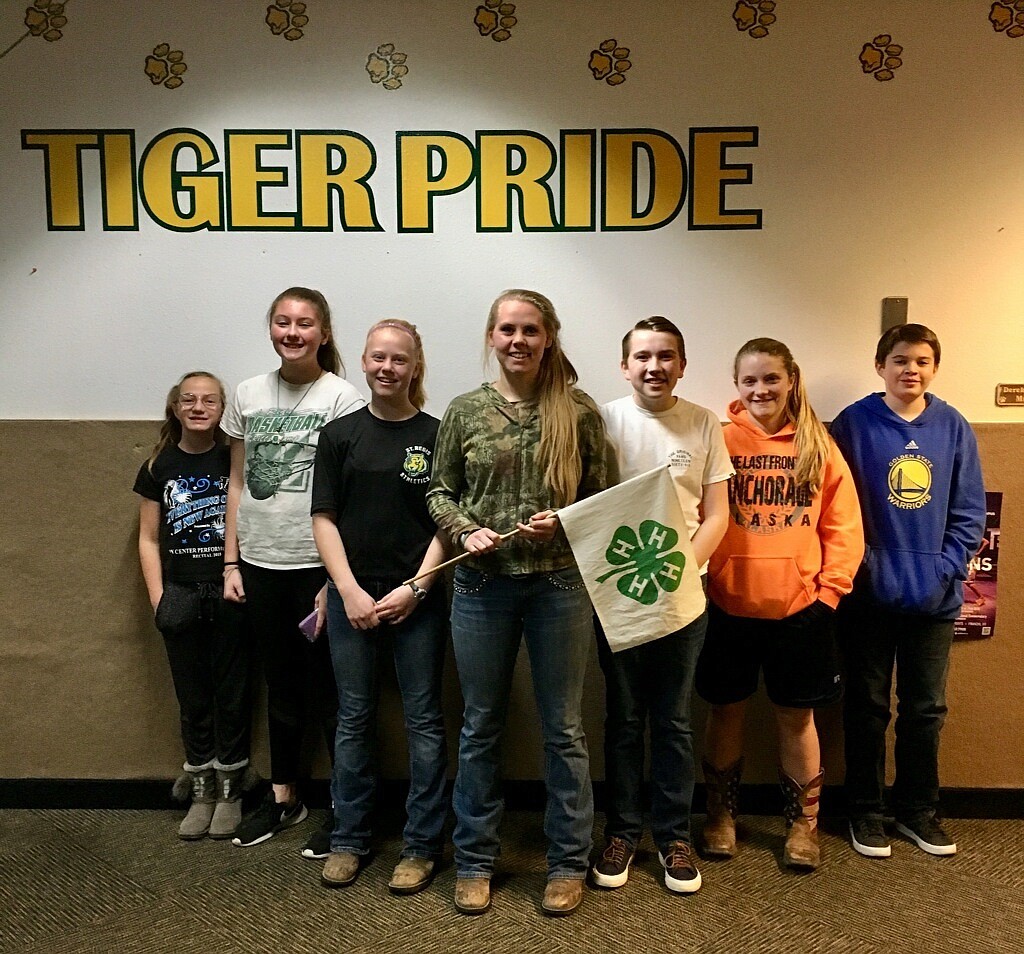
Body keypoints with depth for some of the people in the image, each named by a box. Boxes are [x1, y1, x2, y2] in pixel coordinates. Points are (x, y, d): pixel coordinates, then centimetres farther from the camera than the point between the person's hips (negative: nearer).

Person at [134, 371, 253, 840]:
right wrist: (157, 597, -1)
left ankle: (229, 788, 20)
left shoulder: (235, 460, 0)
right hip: (180, 596, 2)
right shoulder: (158, 466, 6)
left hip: (229, 594, -2)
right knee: (192, 697, 10)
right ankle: (200, 788, 23)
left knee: (231, 694, 6)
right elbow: (149, 539, 7)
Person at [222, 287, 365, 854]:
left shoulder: (342, 398, -6)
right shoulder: (248, 395, 8)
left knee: (328, 689, 3)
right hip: (260, 563, 5)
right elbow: (237, 483, 11)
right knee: (280, 685, 17)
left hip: (317, 564, -4)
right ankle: (283, 797, 33)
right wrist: (231, 562, 7)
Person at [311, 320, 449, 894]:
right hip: (352, 597, 2)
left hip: (417, 600, -1)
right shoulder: (340, 434, 6)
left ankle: (422, 846, 19)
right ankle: (349, 840, 26)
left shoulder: (437, 435, 1)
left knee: (424, 721, 5)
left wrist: (415, 588, -10)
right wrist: (351, 591, -6)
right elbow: (324, 519, 4)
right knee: (355, 720, 11)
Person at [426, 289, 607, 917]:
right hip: (483, 584, 1)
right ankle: (475, 860, 31)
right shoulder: (465, 412, 2)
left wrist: (563, 523, -13)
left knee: (564, 729, 10)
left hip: (560, 584, -1)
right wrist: (466, 531, -9)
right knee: (481, 727, 14)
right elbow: (440, 493, 9)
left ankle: (568, 862, 29)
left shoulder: (580, 413, -2)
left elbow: (602, 498, 5)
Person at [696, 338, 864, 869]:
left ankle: (803, 824, 31)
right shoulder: (719, 440, -2)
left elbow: (843, 527, 3)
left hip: (800, 607, 1)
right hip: (729, 605, 0)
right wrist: (700, 578, -12)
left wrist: (830, 588, -4)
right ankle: (721, 815, 32)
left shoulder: (818, 446, 2)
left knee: (797, 716, 12)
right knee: (726, 711, 13)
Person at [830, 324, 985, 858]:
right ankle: (865, 812, 25)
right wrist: (862, 568, -12)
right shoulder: (853, 424, -5)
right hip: (869, 594, -2)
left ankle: (919, 810, 31)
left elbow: (969, 511, 4)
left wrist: (946, 567, -7)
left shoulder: (953, 428, 2)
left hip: (934, 596, 3)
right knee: (867, 707, 10)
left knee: (926, 709, 14)